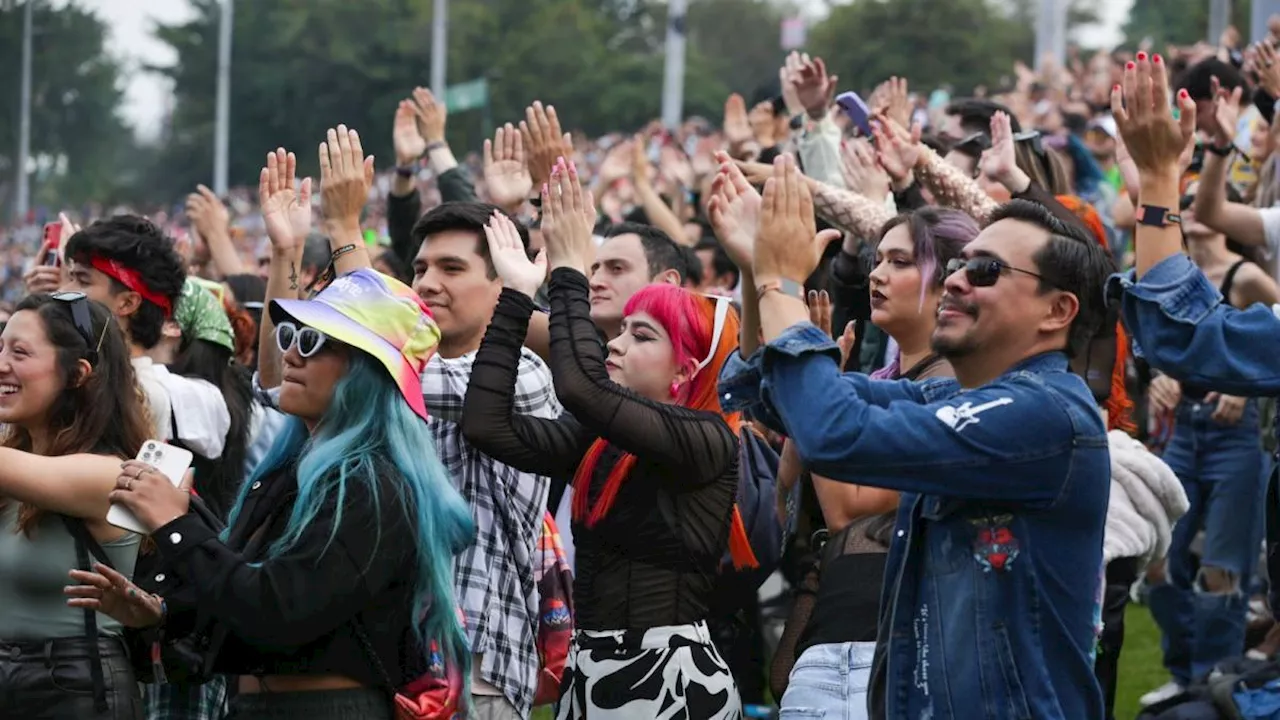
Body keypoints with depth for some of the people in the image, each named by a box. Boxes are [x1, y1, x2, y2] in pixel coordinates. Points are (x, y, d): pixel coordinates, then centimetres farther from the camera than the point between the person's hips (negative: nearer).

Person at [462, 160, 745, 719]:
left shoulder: (708, 440, -10)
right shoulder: (596, 439, 10)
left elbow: (581, 385, -23)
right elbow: (487, 423, 0)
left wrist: (568, 270, -12)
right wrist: (516, 294, 4)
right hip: (586, 670, 7)